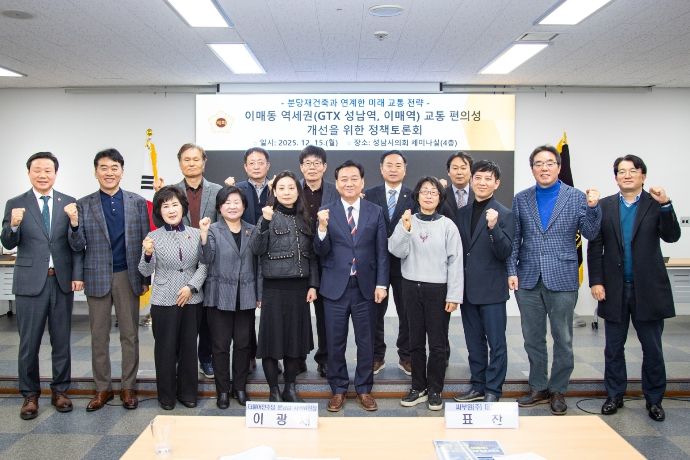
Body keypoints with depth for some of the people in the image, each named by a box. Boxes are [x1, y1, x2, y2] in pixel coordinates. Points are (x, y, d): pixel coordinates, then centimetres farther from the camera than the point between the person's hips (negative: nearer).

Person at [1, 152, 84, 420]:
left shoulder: (69, 203, 4)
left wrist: (77, 275, -5)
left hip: (62, 281, 1)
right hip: (30, 282, -1)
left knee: (61, 340, 10)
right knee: (29, 343, 6)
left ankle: (60, 390, 23)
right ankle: (30, 395, 19)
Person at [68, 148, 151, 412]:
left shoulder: (137, 202, 3)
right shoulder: (84, 205, 2)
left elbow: (145, 242, 3)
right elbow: (78, 246, 1)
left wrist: (146, 278, 0)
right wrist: (75, 225, -19)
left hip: (128, 276, 0)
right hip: (97, 278, 0)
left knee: (130, 335, 7)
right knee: (99, 337, 9)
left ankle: (128, 387, 19)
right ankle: (103, 388, 22)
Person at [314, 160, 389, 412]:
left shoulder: (376, 212, 2)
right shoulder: (326, 212, -2)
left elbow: (382, 251, 3)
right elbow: (321, 252, -6)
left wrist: (381, 284, -4)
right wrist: (322, 227, -23)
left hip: (365, 287, 1)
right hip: (336, 287, -1)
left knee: (366, 341, 11)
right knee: (335, 343, 9)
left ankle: (364, 389, 26)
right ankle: (338, 389, 25)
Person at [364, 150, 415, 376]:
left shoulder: (414, 197, 1)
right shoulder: (369, 195, 3)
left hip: (404, 263, 0)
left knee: (407, 313, 8)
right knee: (375, 312, 9)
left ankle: (406, 357, 23)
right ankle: (377, 356, 23)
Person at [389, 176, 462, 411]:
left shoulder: (447, 225, -2)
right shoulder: (407, 221, 3)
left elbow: (455, 262, -3)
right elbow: (396, 251, -6)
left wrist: (453, 295, -6)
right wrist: (405, 228, -19)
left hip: (438, 289, -2)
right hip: (412, 287, 2)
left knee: (437, 343, 4)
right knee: (416, 341, 11)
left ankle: (435, 391, 18)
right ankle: (418, 387, 23)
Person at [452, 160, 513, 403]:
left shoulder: (504, 214, -7)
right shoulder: (462, 212, 9)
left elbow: (505, 253, -14)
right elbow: (458, 248, 12)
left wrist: (494, 227, -28)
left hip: (491, 289, -5)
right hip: (468, 288, 5)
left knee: (496, 343, 4)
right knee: (474, 342, 15)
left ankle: (493, 390, 15)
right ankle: (478, 386, 27)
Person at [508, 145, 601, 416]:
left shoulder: (576, 197, 0)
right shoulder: (521, 199, 6)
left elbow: (590, 234, -4)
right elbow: (514, 238, 6)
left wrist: (593, 208, -19)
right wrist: (512, 271, -1)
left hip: (562, 279, -2)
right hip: (528, 280, 2)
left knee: (563, 340, 8)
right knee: (533, 339, 12)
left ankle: (558, 391, 24)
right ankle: (538, 388, 27)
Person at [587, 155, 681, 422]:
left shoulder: (656, 204, 1)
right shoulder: (604, 206, 3)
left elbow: (671, 237, -11)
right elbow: (594, 247, 2)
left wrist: (665, 205, -23)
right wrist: (596, 281, -5)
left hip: (648, 289, -1)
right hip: (614, 289, 1)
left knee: (652, 349, 8)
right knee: (614, 348, 11)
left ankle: (654, 400, 23)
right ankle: (614, 396, 25)